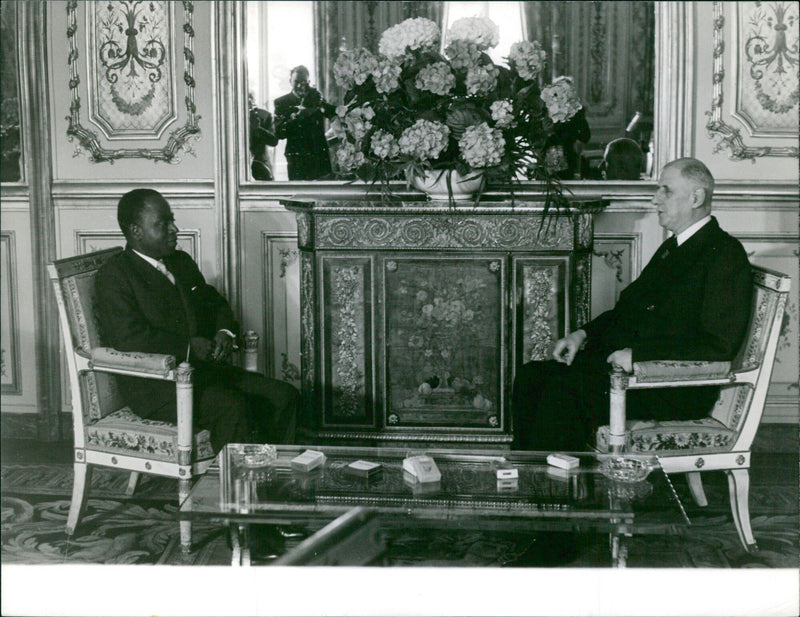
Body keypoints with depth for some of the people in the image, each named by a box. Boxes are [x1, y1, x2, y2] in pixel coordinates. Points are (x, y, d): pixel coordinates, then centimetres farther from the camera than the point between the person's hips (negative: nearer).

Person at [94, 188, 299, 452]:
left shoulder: (181, 262, 18)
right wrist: (188, 346, -17)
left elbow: (215, 302, 29)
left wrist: (224, 332, 6)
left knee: (284, 396, -7)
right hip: (155, 386, -8)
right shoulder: (113, 276, -6)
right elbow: (129, 338, -19)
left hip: (203, 370, 8)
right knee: (232, 406, -32)